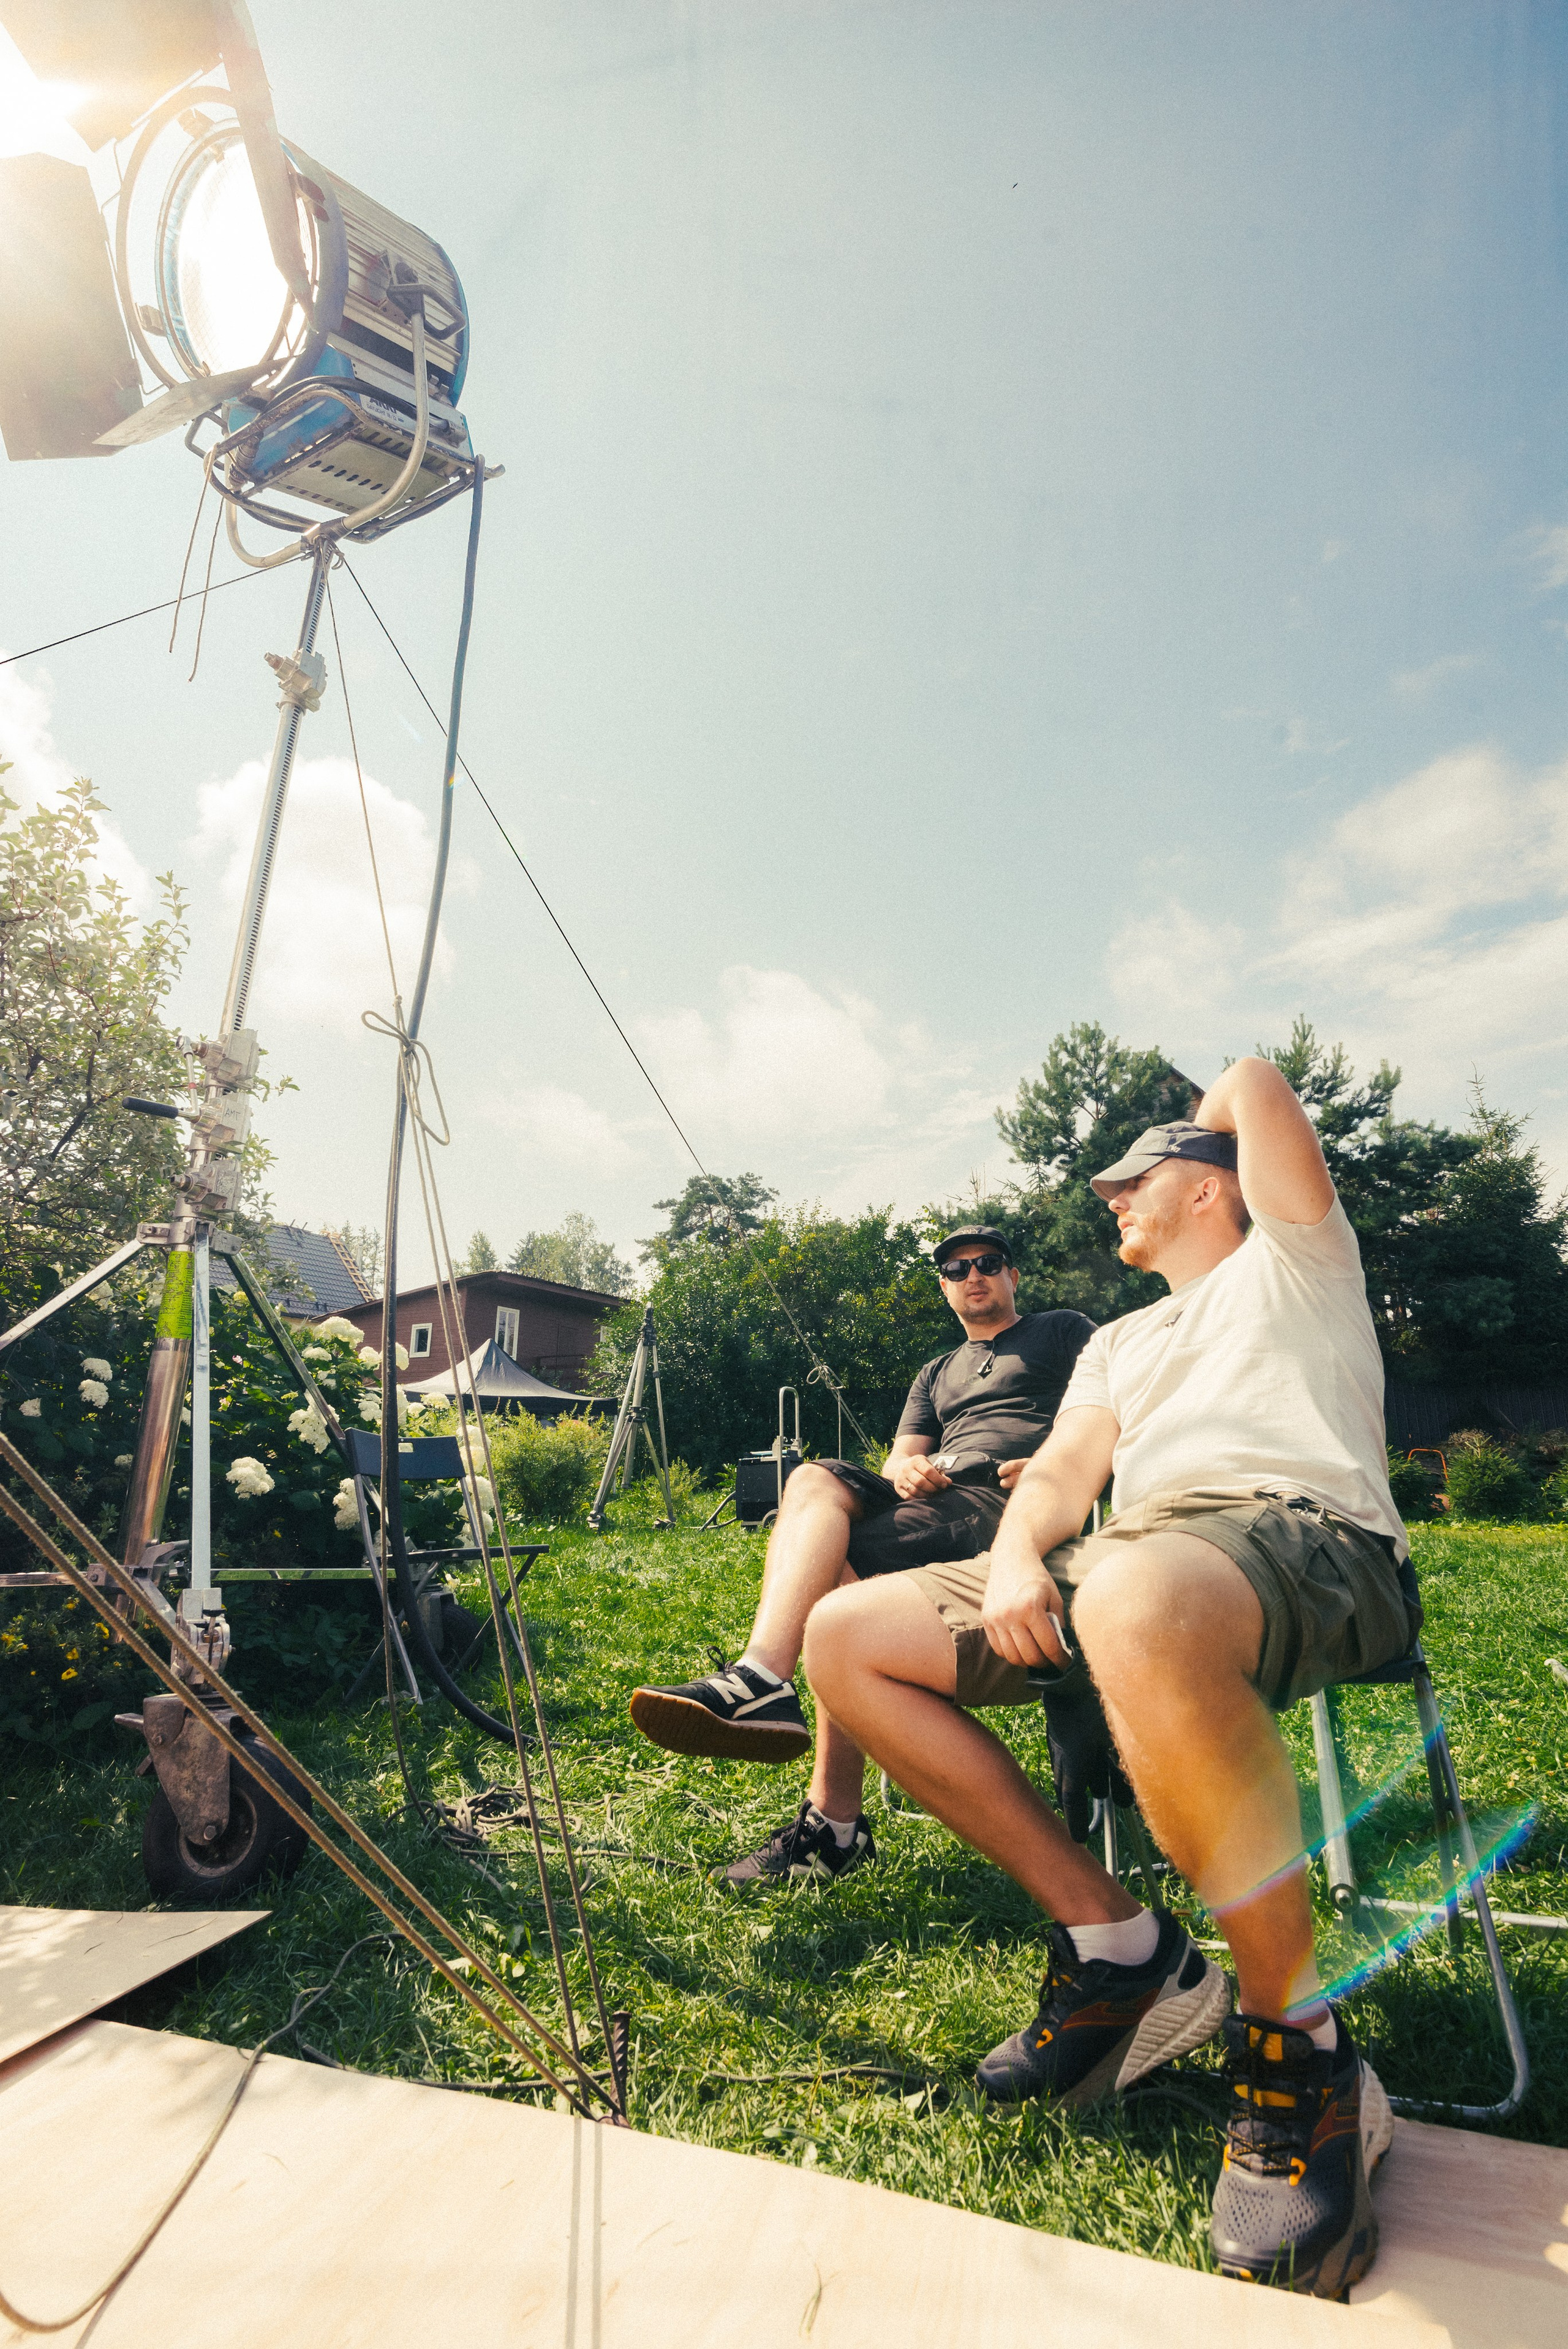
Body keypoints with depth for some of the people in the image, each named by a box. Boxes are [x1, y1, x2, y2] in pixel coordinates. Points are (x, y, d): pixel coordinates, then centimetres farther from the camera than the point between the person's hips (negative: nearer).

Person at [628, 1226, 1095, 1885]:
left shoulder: (1064, 1332, 18)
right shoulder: (938, 1373, 33)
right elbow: (902, 1457, 23)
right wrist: (905, 1470, -2)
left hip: (1010, 1501, -6)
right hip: (936, 1494, 6)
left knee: (848, 1561, -28)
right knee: (814, 1480, -23)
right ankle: (762, 1677, -38)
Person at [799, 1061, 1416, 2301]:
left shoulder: (1296, 1260, 18)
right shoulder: (1120, 1342, 33)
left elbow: (1255, 1082, 9)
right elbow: (1063, 1473, 18)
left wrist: (1219, 1118, 28)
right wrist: (1017, 1553, -3)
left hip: (1308, 1536, -7)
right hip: (1132, 1556, 7)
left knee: (1136, 1605, -43)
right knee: (846, 1637, -5)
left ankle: (1302, 2053, -20)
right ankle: (1116, 1944, -2)